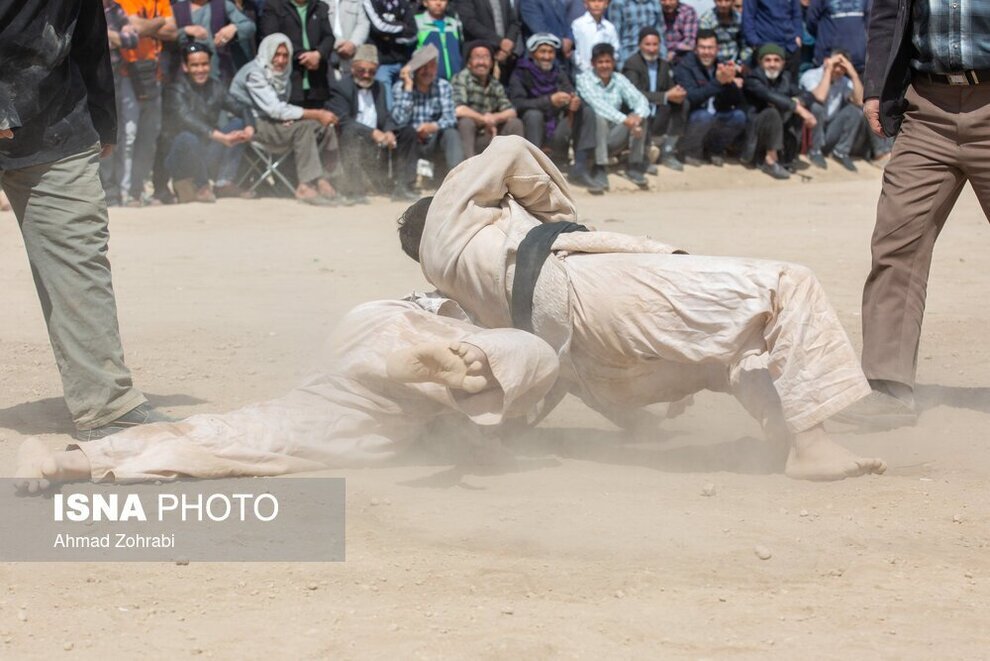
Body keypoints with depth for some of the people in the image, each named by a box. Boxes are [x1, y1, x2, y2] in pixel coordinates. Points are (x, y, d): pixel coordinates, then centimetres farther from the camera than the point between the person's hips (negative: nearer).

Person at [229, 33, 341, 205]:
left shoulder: (282, 72, 9)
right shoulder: (254, 73, -17)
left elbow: (281, 109, 11)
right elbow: (275, 110, -24)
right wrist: (316, 114, -23)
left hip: (272, 121, 8)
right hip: (251, 126, -8)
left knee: (324, 126, -9)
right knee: (303, 126, -28)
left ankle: (322, 180, -15)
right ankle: (307, 184, -30)